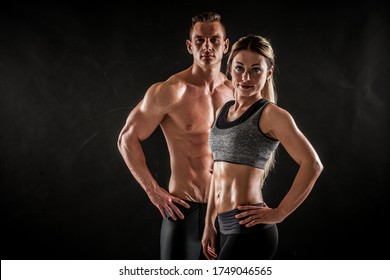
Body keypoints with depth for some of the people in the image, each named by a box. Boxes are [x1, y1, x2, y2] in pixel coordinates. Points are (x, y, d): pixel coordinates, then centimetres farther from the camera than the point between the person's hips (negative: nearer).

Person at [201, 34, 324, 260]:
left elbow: (312, 165, -16)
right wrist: (209, 222, 19)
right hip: (229, 228, 7)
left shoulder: (270, 114, -8)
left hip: (250, 230, -7)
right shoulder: (222, 112, 14)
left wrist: (279, 213, -14)